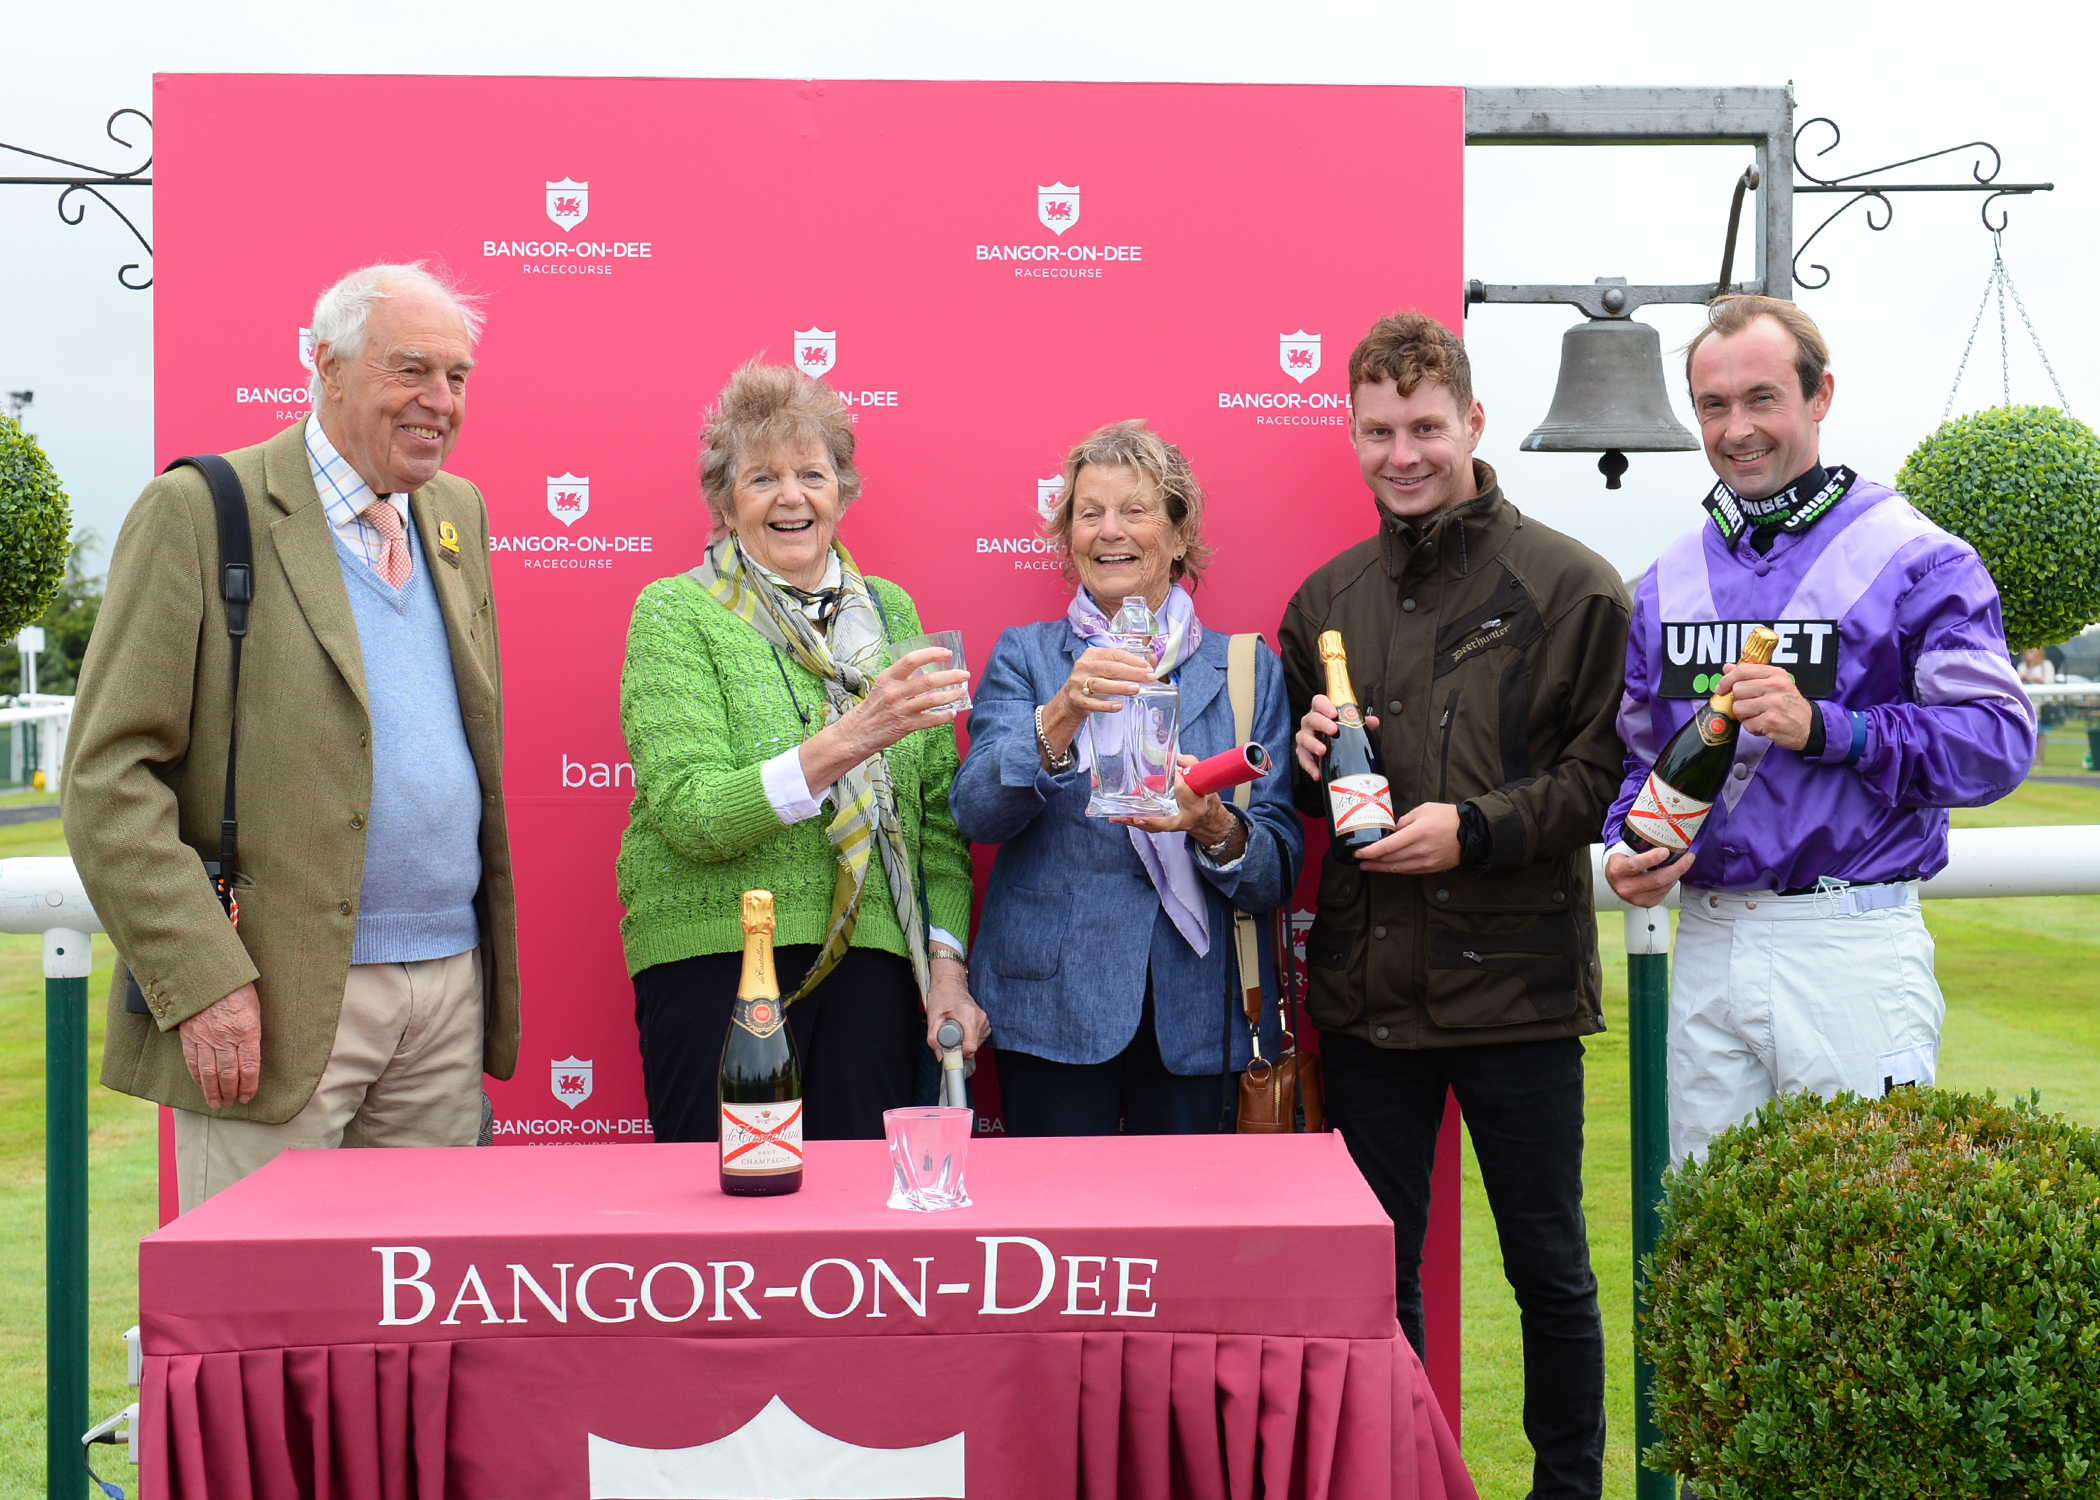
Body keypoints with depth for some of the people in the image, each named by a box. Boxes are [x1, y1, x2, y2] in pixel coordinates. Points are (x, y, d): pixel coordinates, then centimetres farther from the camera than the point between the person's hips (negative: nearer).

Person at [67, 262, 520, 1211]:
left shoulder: (459, 515, 15)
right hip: (277, 1007, -6)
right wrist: (201, 982, -16)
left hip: (453, 989, 6)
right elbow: (108, 778, -9)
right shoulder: (201, 512, -5)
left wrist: (493, 964, 13)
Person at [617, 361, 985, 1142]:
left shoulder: (891, 610, 12)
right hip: (718, 961, -3)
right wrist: (849, 738, -23)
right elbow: (690, 814, -14)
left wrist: (947, 961, 1)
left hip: (871, 962, 3)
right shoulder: (675, 615, -1)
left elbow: (938, 813, 12)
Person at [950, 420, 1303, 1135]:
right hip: (1052, 1012, -1)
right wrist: (1062, 716, -26)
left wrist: (1215, 828, -19)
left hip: (1198, 1016, 1)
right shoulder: (1024, 655, 6)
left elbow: (1280, 870, 2)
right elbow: (977, 812, -10)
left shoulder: (1248, 668, 7)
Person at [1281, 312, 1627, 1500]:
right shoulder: (1326, 599, 10)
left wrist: (1478, 826, -18)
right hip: (1368, 987, 4)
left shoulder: (1569, 584, -4)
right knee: (1376, 1268, 14)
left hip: (1514, 983, -4)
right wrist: (1314, 761, -4)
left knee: (1549, 1267, 10)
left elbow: (1611, 768, -7)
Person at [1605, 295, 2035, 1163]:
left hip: (1852, 949, -5)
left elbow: (1998, 741, -12)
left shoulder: (1914, 558, -4)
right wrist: (1629, 845, 1)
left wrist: (1824, 729, -22)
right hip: (1706, 947, 5)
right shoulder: (1669, 579, 13)